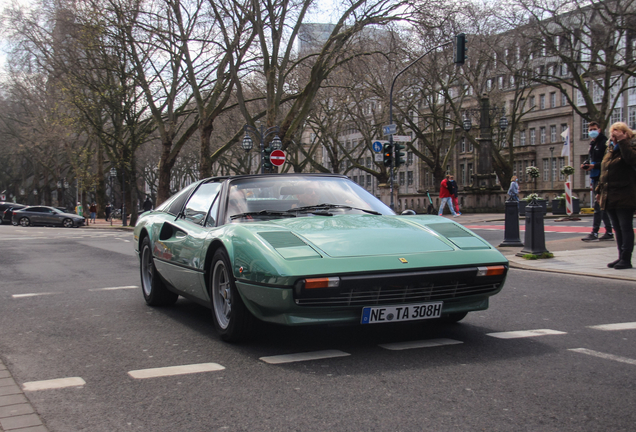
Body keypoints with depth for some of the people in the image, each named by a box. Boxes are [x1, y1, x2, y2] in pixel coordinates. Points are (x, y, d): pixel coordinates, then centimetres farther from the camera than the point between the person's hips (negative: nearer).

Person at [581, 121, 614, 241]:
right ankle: (609, 232, 18)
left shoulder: (605, 143, -10)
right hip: (595, 178, 9)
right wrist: (585, 164, 7)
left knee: (598, 205, -12)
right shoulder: (592, 145, 18)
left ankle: (594, 233, -12)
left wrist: (595, 166, -22)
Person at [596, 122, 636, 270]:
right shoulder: (610, 150, 17)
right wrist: (600, 190, 18)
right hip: (610, 197, 8)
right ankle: (621, 257, 18)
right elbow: (603, 172, 22)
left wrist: (622, 141, -23)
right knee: (617, 229, 12)